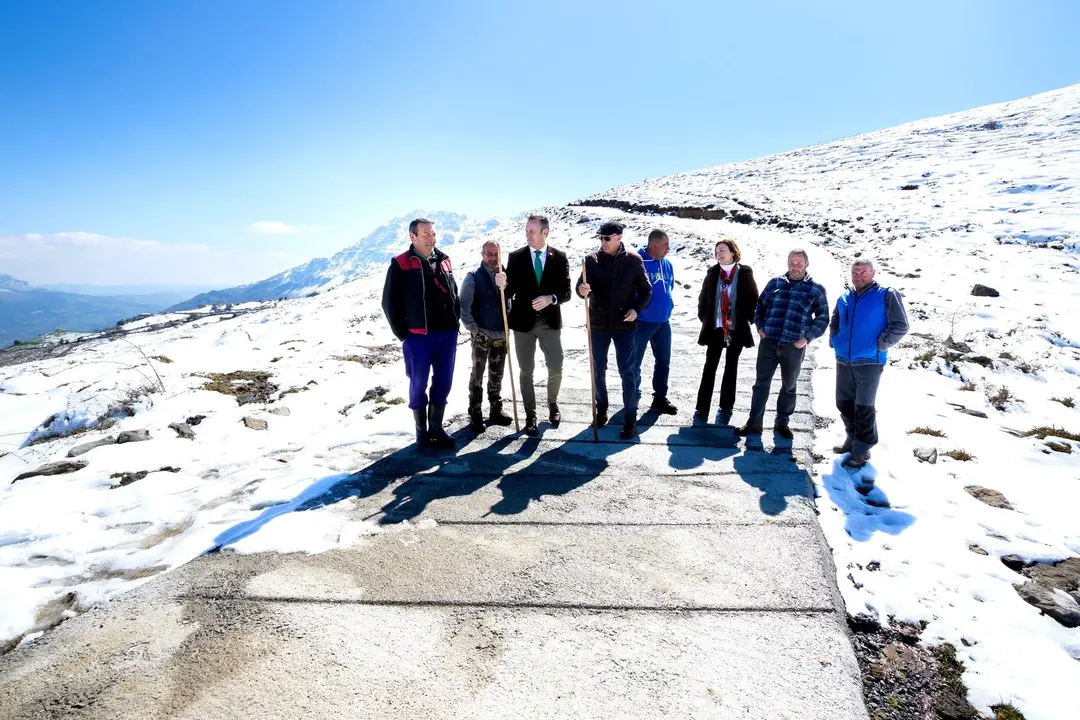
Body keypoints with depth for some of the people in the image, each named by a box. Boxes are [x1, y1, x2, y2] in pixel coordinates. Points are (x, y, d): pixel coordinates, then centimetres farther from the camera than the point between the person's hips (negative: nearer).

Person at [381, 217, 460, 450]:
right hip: (418, 336, -5)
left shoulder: (444, 260, 11)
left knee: (443, 383, 9)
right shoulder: (400, 264, -4)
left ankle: (436, 428, 21)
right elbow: (390, 303, -4)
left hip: (447, 334, 5)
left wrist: (455, 322, 11)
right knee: (419, 384, 3)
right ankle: (422, 431, 16)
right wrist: (403, 334, -6)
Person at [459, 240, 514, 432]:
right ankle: (475, 414, 7)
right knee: (478, 374, 0)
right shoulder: (473, 277, -5)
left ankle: (496, 411, 24)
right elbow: (464, 306, -9)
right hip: (481, 334, -4)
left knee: (497, 375, 13)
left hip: (501, 334, 4)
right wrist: (473, 328, -11)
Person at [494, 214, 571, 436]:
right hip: (523, 321, 0)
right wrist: (503, 284, -25)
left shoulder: (559, 257, 0)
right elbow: (510, 291, -3)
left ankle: (552, 404, 31)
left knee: (556, 369, 2)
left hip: (550, 322, 0)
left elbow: (566, 292, -4)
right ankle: (531, 416, 19)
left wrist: (550, 298, -23)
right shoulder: (515, 257, 0)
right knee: (526, 372, 6)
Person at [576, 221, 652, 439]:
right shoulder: (592, 259, -1)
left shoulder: (633, 260, -3)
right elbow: (581, 285, -5)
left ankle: (631, 417, 10)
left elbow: (646, 289, 3)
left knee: (627, 371, 0)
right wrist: (582, 290, -28)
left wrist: (637, 309, -13)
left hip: (624, 324, -2)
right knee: (598, 370, 12)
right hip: (598, 323, 2)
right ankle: (601, 408, 32)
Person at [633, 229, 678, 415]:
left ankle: (660, 398, 23)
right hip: (641, 322, -6)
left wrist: (668, 304, 12)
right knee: (635, 361, 5)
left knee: (663, 361, 11)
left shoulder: (667, 264, 7)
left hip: (663, 322, 6)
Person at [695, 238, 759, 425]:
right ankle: (702, 409, 2)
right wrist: (704, 319, 4)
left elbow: (753, 299, 1)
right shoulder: (712, 273, 5)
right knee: (709, 368, -1)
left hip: (737, 330, -1)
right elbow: (703, 298, 10)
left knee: (731, 369, 9)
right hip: (715, 328, 1)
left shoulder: (745, 273, -1)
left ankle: (726, 409, 17)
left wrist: (749, 320, -4)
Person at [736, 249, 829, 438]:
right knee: (761, 383, 1)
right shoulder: (775, 283, 8)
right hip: (769, 342, 1)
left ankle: (782, 423, 25)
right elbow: (760, 306, 16)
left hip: (794, 346, -1)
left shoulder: (816, 289, 2)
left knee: (789, 386, 12)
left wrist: (808, 337, -6)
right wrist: (760, 327, 3)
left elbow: (823, 317, 4)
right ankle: (754, 423, 8)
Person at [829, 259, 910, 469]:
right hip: (843, 361, 6)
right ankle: (852, 439, 31)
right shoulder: (844, 297, 11)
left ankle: (862, 450, 9)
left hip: (869, 362, -6)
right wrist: (833, 341, 10)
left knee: (864, 407, -1)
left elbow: (900, 326, -8)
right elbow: (834, 323, 25)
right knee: (844, 404, 13)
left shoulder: (886, 295, -4)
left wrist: (879, 345, -13)